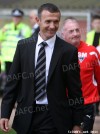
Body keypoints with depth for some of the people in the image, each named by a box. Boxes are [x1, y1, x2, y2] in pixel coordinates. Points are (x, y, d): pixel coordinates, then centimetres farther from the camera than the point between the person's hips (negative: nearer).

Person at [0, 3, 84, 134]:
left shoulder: (68, 51, -4)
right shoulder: (23, 46, 4)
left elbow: (75, 90, -1)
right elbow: (13, 82, 6)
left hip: (55, 119, -2)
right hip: (26, 116, 2)